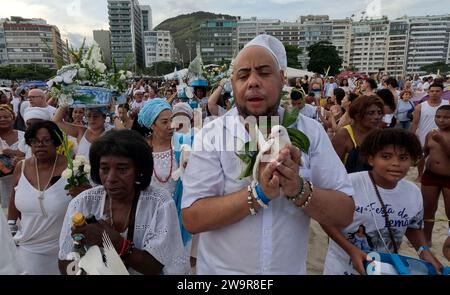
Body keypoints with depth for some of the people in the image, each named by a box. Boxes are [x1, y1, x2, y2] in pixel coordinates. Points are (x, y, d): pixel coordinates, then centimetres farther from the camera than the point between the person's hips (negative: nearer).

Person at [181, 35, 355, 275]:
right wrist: (257, 193, -30)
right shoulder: (211, 134, -14)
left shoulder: (310, 132, -9)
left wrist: (299, 189, -28)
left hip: (290, 270, 2)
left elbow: (344, 214, -10)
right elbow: (192, 219, -19)